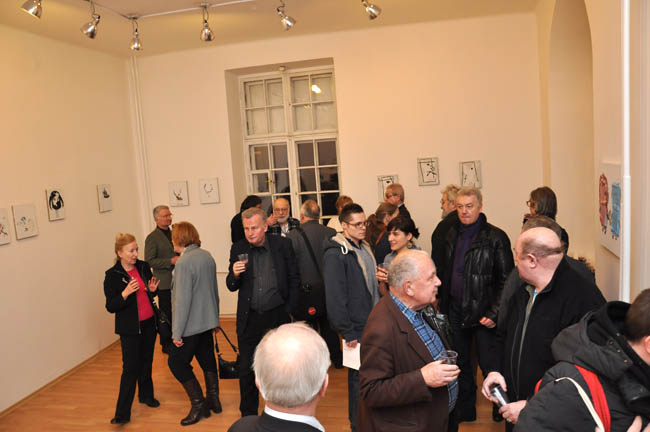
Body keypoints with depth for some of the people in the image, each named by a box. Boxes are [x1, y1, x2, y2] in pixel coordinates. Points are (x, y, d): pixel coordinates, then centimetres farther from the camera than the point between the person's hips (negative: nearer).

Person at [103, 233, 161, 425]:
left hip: (148, 324, 5)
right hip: (129, 328, -5)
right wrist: (125, 293, -28)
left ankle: (146, 395, 36)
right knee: (131, 367, -6)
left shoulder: (143, 267, 1)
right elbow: (110, 306, -13)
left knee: (146, 362, 17)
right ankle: (122, 413, 2)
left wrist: (152, 290, -7)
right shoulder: (112, 276, -13)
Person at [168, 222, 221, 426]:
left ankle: (198, 404, 7)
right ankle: (213, 400, 26)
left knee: (176, 363, 4)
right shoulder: (207, 255, 4)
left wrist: (177, 332, -15)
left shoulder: (184, 263, -20)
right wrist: (215, 318, 22)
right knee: (207, 359, 16)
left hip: (192, 325, -8)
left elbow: (183, 300, -21)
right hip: (207, 321, 8)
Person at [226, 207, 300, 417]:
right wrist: (235, 275, -18)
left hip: (277, 315, -1)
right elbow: (231, 286, 4)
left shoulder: (282, 245, -4)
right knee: (246, 370, 10)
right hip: (249, 319, 1)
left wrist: (288, 310, -2)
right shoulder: (238, 249, 0)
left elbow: (294, 279, 2)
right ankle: (248, 415, 29)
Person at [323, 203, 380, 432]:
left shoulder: (365, 248, 11)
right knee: (359, 375, 4)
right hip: (357, 328, -8)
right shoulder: (335, 254, -16)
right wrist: (347, 333, -18)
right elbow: (335, 297, -19)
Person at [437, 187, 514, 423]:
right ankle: (465, 410, 35)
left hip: (482, 313, -6)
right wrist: (443, 302, 10)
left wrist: (494, 313, -16)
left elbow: (506, 280, -12)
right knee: (461, 364, 17)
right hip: (455, 311, 6)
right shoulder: (452, 235, 6)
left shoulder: (496, 237, -12)